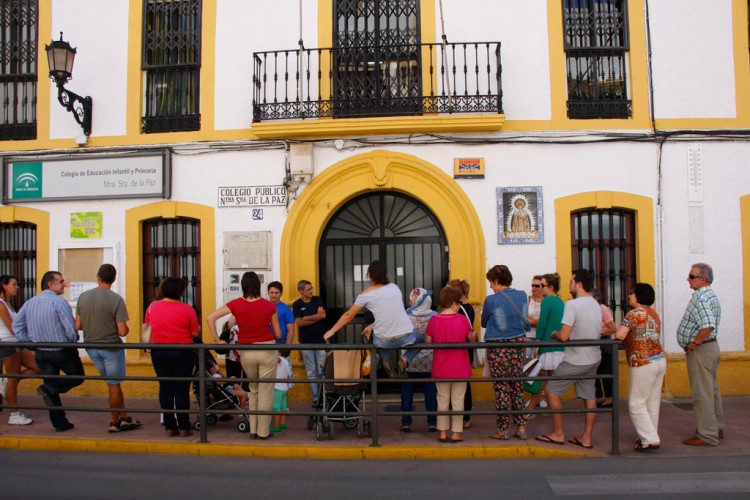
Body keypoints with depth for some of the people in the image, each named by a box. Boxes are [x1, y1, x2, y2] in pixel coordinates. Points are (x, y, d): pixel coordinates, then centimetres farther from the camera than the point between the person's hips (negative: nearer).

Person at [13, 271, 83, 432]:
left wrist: (26, 342, 14)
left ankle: (60, 423, 15)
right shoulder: (59, 302, -18)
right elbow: (71, 328, -20)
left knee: (51, 382, 13)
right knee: (77, 377, 15)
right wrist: (74, 340, 0)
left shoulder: (30, 302, 4)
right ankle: (48, 389, -8)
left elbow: (16, 324, 10)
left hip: (41, 352, 6)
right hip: (63, 351, -6)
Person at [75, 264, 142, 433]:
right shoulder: (116, 299, -17)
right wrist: (127, 328, 3)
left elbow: (78, 326, 1)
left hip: (91, 346, 5)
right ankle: (115, 423, 20)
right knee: (114, 385, 9)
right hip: (111, 346, -5)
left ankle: (124, 418, 23)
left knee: (114, 383, 17)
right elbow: (122, 331, -20)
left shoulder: (83, 297, -3)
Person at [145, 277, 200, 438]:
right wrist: (198, 328, 15)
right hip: (182, 353, -3)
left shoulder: (152, 307, -1)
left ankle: (169, 427, 14)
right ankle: (184, 427, 8)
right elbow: (195, 333, -6)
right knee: (182, 389, 3)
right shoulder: (187, 309, -11)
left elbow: (147, 326, 14)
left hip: (158, 352, 3)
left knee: (165, 389, 10)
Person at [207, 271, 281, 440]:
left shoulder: (235, 304, -3)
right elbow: (278, 334, 2)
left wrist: (217, 340, -1)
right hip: (267, 350, -2)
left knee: (254, 391, 21)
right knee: (265, 392, 8)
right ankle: (263, 431, 13)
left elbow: (210, 318, -8)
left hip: (246, 352, 2)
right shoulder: (269, 305, -4)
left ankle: (253, 429, 24)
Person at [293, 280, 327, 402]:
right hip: (306, 342, 0)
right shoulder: (297, 304, 0)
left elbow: (323, 315, -8)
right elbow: (299, 323, -9)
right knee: (311, 372, 6)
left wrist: (307, 318, -8)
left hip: (321, 340, 1)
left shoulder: (317, 300, 5)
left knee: (322, 371, -2)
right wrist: (316, 318, -9)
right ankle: (316, 397, 12)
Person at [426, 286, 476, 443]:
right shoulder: (462, 319, -12)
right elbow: (471, 339, 2)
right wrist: (474, 335, 24)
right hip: (460, 368, -2)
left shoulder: (433, 320, -8)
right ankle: (456, 433, 13)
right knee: (458, 400, 9)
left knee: (442, 399, 13)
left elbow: (428, 341, 1)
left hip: (440, 367, 2)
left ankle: (443, 432, 17)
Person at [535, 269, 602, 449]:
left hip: (576, 360, -8)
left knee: (552, 391, 5)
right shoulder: (596, 305, 6)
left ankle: (558, 434, 11)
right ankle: (586, 438, 18)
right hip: (594, 358, 8)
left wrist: (554, 333, -3)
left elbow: (564, 336, -25)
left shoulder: (572, 304, -20)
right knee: (589, 396, 12)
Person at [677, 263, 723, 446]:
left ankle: (707, 435, 1)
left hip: (701, 349, -11)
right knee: (712, 389, 19)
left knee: (702, 393, -5)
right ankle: (716, 428, 30)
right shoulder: (711, 295, 14)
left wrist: (693, 344, -21)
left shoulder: (701, 297, -20)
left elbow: (708, 326, -33)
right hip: (711, 347, 11)